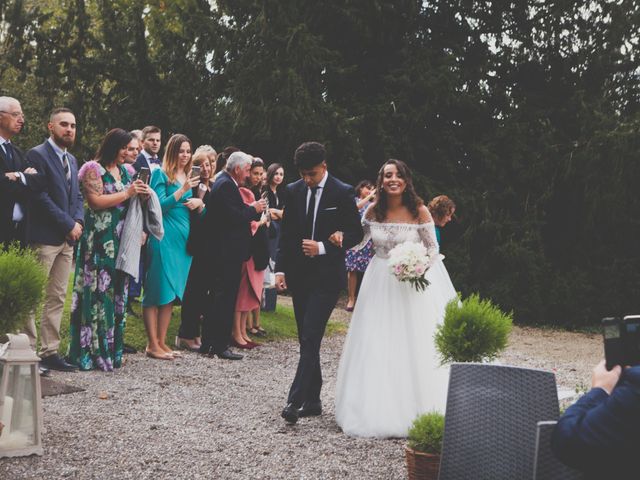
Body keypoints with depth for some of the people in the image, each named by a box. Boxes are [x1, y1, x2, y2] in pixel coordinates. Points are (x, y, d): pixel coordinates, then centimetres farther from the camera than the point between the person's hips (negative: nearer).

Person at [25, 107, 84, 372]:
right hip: (44, 237, -8)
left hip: (67, 239, 8)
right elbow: (40, 196, -15)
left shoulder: (71, 160, 19)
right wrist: (68, 224, -14)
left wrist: (78, 221, 0)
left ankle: (50, 352, 14)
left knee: (57, 298, 9)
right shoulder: (37, 155, -7)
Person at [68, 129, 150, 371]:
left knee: (117, 292, 6)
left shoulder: (126, 172, 17)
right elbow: (96, 201, -14)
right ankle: (92, 351, -2)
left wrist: (142, 193, 3)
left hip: (121, 241, 7)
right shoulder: (94, 169, -3)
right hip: (99, 240, -7)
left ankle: (111, 349, 12)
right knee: (98, 292, -7)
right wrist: (127, 193, -10)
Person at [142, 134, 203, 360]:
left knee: (172, 293, 8)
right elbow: (158, 206, -12)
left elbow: (199, 213, 20)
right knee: (157, 291, -5)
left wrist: (199, 203, -2)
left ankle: (161, 342, 15)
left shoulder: (188, 177, 17)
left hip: (183, 239, 7)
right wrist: (182, 191, -19)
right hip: (164, 238, -7)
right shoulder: (161, 174, -3)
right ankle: (152, 345, -1)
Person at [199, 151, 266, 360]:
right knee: (225, 299, -5)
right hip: (227, 253, -11)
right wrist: (254, 209, -9)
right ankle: (220, 346, -1)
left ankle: (208, 343, 20)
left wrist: (251, 209, 9)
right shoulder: (226, 185, -15)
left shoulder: (223, 183, 17)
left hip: (221, 252, 11)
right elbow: (233, 217, -22)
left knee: (217, 298, 14)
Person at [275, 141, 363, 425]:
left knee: (311, 338, -13)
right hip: (298, 275, 5)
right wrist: (280, 269, 2)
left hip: (326, 276, -5)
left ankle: (296, 400, -15)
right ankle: (312, 401, 18)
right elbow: (286, 233, 11)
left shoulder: (343, 193, -5)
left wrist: (323, 248, -16)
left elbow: (356, 234, -4)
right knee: (306, 340, 10)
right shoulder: (293, 191, 7)